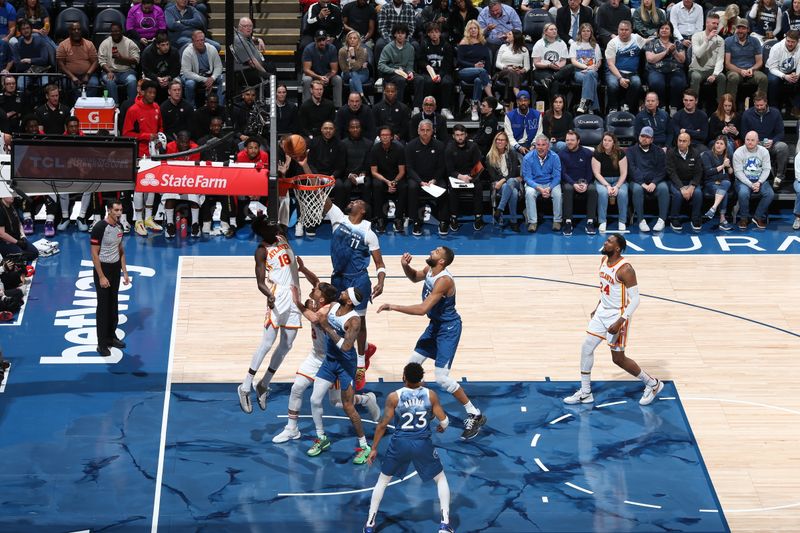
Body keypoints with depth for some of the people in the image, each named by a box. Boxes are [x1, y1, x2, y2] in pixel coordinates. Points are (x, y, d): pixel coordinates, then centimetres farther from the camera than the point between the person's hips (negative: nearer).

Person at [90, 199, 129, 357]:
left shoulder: (119, 226, 3)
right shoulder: (99, 228, -20)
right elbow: (94, 254, -19)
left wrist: (124, 272, 10)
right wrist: (101, 277, -20)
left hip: (115, 268, 7)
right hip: (103, 268, -7)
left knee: (113, 304, 14)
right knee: (103, 307, -2)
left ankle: (111, 337, 26)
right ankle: (102, 343, 4)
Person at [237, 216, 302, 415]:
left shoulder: (281, 237, 8)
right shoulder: (262, 251, -10)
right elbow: (260, 283, -16)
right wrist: (269, 295, -34)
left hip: (293, 297, 7)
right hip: (277, 298, -7)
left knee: (286, 345, 8)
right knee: (267, 342, -11)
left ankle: (263, 385, 18)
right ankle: (246, 387, -7)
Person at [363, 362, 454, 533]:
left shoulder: (394, 397, -10)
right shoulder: (430, 395, -7)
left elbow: (383, 424, -8)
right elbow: (444, 420, -4)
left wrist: (374, 448, 2)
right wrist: (442, 427, 21)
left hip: (400, 443, 0)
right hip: (423, 444, 0)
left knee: (383, 480, 20)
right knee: (441, 479, 20)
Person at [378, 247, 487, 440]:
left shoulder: (444, 280, -32)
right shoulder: (429, 270, -4)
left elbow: (422, 309, -37)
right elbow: (414, 277, 19)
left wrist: (394, 307, -31)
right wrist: (405, 266, -4)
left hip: (448, 329, -10)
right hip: (435, 324, 10)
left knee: (441, 377, -13)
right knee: (413, 363, 16)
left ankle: (475, 415, -2)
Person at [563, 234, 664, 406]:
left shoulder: (625, 269, -25)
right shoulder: (604, 260, 1)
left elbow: (635, 299, -24)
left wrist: (620, 322, -28)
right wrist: (598, 307, 21)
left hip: (617, 316, -8)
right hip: (602, 312, 8)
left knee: (618, 359, 3)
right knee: (586, 347, 5)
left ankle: (653, 384, 21)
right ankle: (585, 393, 17)